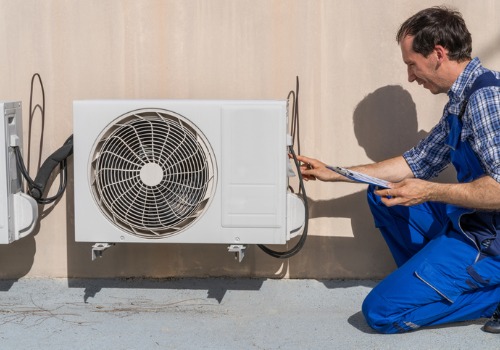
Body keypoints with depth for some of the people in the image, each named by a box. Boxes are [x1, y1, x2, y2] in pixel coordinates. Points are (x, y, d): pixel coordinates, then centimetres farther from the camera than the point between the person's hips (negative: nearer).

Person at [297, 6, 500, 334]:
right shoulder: (462, 100, 11)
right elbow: (416, 162, 19)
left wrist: (430, 191, -24)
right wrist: (332, 173, 18)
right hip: (467, 219, 10)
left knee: (381, 312, -10)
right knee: (380, 194, 20)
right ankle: (428, 280, 11)